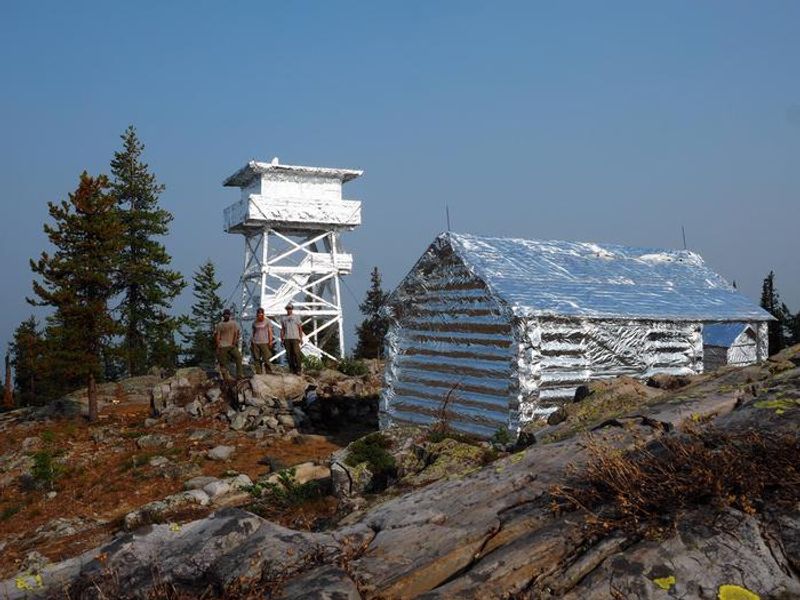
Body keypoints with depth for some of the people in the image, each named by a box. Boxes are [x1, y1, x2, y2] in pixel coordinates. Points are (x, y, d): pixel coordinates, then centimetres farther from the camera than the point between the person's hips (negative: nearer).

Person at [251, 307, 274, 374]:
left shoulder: (267, 322, 3)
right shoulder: (254, 323, 12)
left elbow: (270, 332, 2)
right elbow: (253, 333, 18)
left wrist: (270, 341, -6)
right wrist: (252, 341, 12)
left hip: (264, 343, -3)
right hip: (255, 343, 3)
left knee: (266, 358, -6)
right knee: (256, 359, 1)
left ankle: (268, 372, 1)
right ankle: (258, 372, 6)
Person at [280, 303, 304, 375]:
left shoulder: (296, 317, 5)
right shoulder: (283, 318, 12)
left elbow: (300, 328, 4)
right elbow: (282, 329, 16)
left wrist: (301, 338, -3)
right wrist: (281, 339, 10)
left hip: (295, 338, -3)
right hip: (287, 339, 3)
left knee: (296, 354, -10)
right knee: (289, 355, 3)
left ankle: (298, 369, -7)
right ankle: (292, 369, 9)